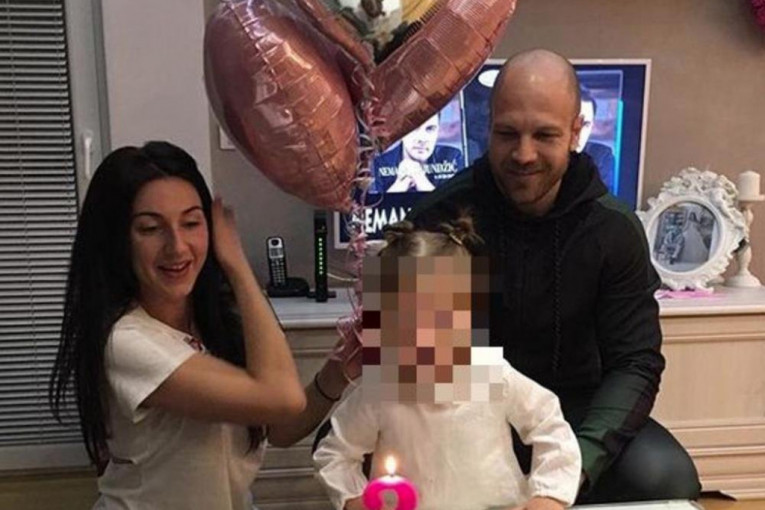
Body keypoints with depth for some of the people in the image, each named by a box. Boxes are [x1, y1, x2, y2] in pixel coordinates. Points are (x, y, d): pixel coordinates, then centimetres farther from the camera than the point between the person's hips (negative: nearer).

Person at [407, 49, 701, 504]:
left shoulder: (615, 229, -8)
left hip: (575, 410, 2)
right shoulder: (440, 219, -13)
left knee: (667, 478, -25)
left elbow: (634, 364, -10)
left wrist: (579, 462, -27)